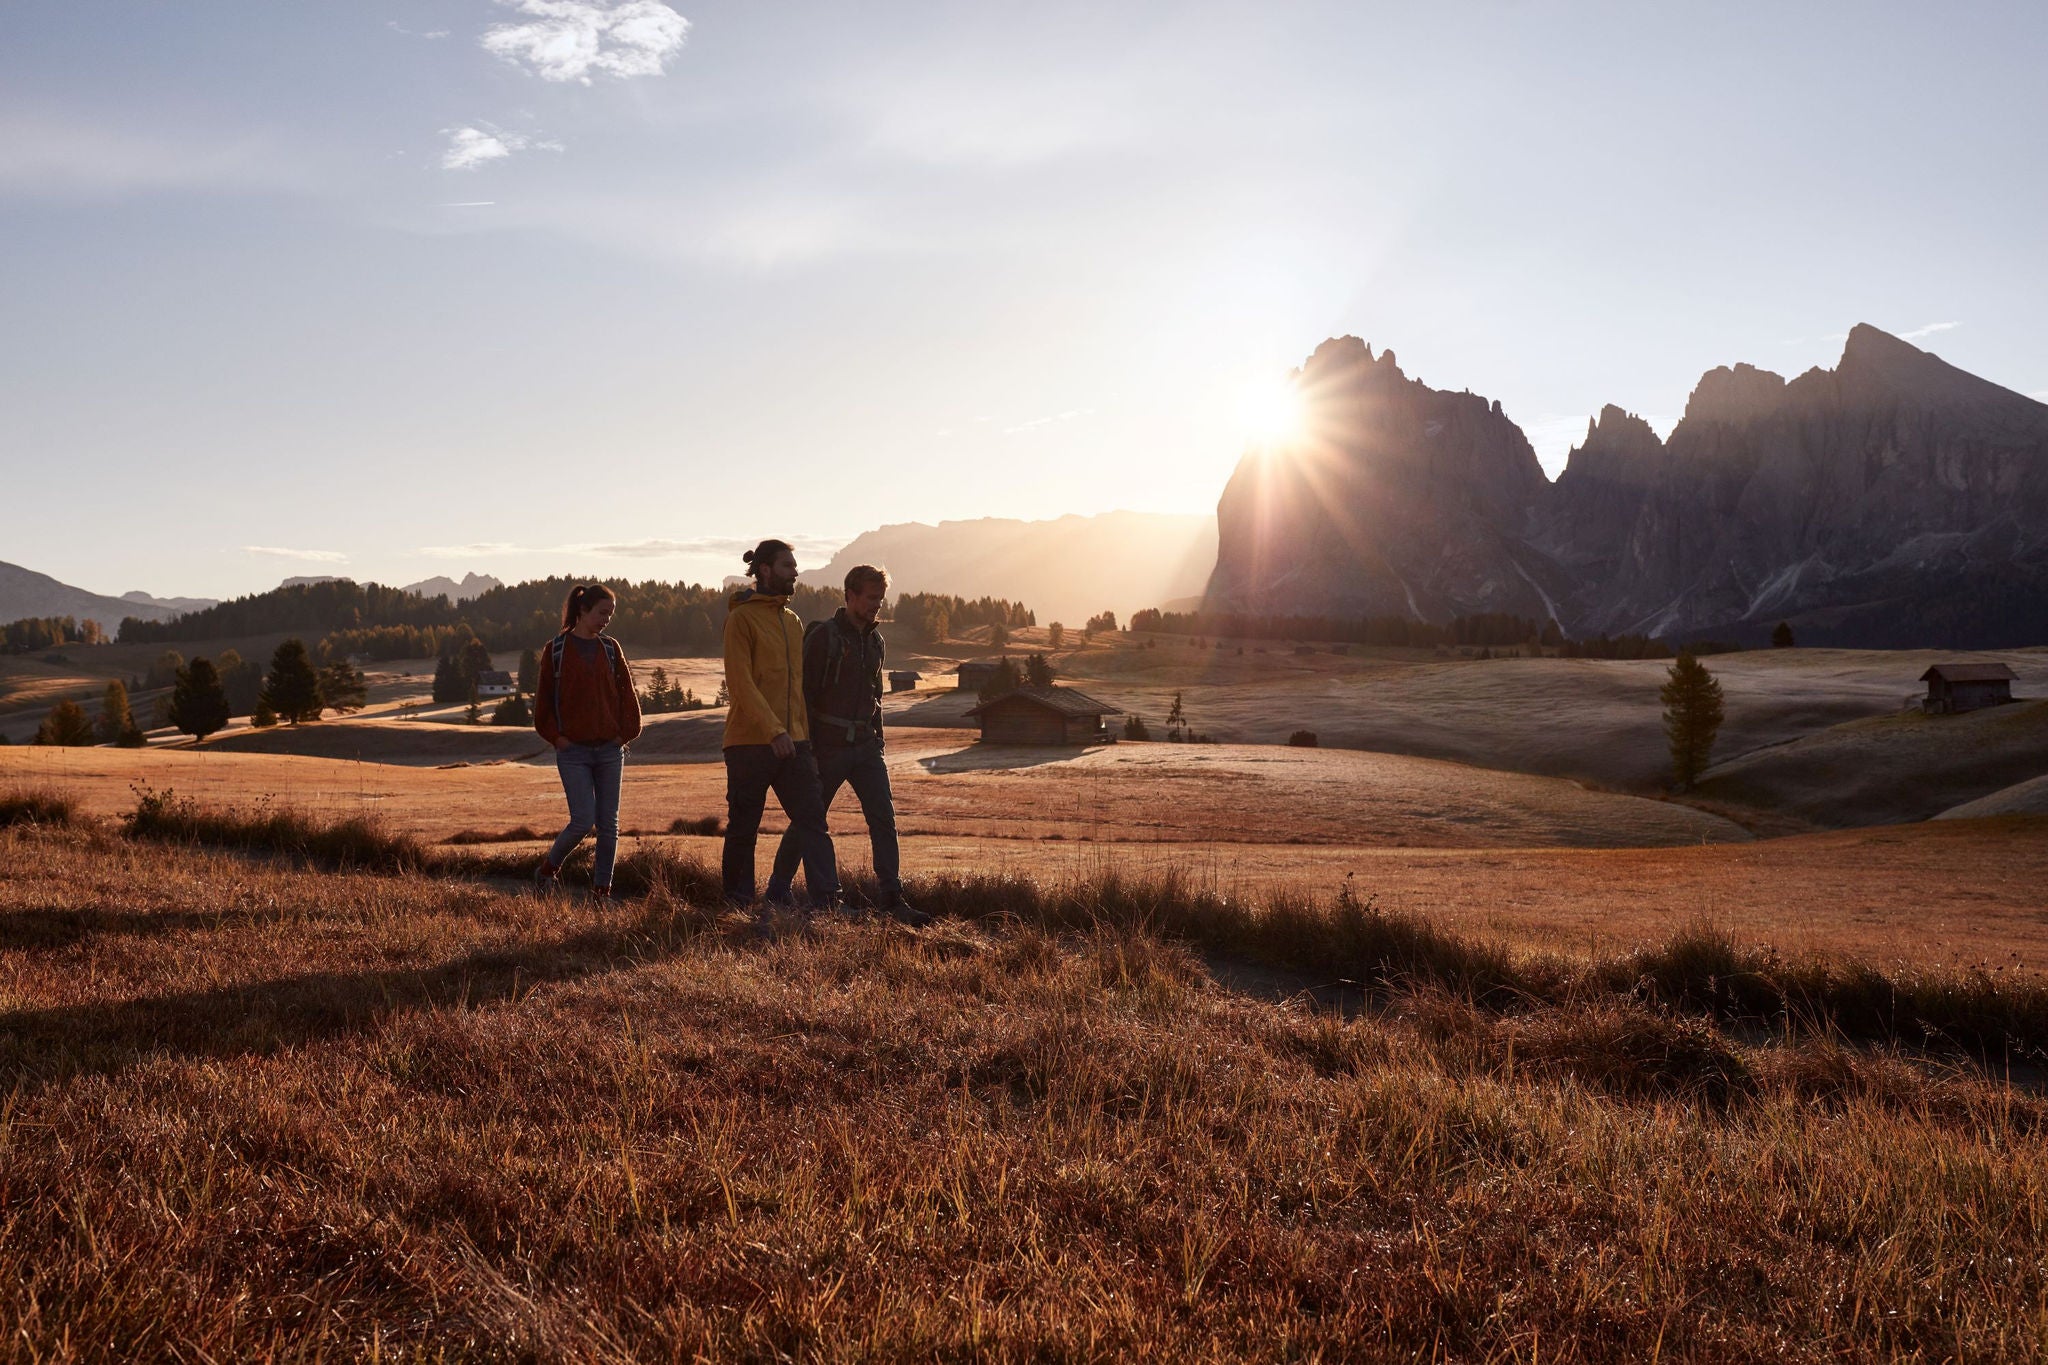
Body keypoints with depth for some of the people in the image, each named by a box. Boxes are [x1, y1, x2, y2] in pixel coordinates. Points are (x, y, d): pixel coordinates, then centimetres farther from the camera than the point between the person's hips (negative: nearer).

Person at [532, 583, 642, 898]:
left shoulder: (610, 648, 8)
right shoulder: (556, 649, 0)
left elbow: (626, 692, 11)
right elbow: (542, 698, 2)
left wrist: (627, 731, 2)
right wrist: (555, 736, -4)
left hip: (610, 750, 3)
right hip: (574, 751, -3)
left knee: (608, 823, 2)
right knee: (583, 820, -10)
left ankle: (602, 889, 12)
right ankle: (549, 868, 15)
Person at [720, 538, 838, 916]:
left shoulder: (793, 622, 17)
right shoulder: (741, 618, -6)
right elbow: (740, 682, -14)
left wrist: (805, 734, 15)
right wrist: (773, 730, -22)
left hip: (793, 743, 6)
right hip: (750, 743, -6)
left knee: (812, 820, -3)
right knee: (743, 829, 3)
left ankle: (828, 899, -6)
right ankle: (738, 903, 15)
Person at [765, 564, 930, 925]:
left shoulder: (875, 640, 12)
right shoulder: (823, 636, -9)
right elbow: (803, 695, -11)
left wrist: (878, 740, 15)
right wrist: (806, 749, -14)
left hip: (865, 746, 6)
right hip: (828, 746, -6)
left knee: (884, 819, -5)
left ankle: (893, 899, -4)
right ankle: (777, 891, 21)